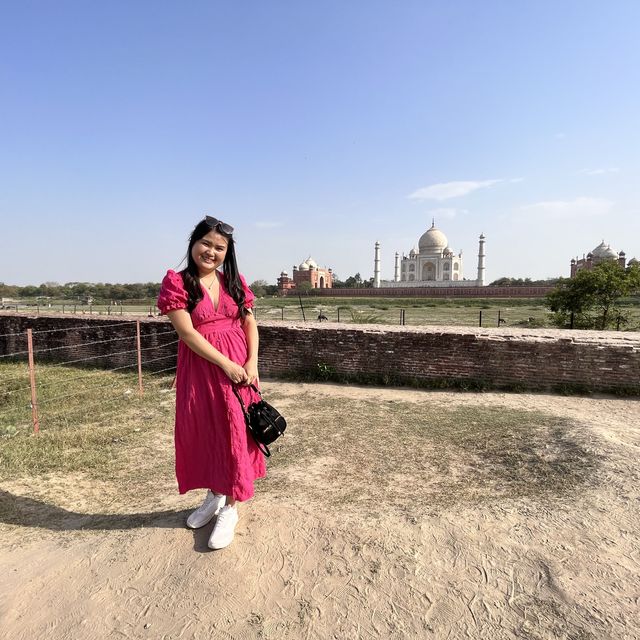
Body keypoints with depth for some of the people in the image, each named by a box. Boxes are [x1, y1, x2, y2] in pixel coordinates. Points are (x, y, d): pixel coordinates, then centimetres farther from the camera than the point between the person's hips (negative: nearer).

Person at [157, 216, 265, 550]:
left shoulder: (235, 282, 5)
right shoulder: (176, 282, -6)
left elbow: (250, 324, 5)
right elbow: (187, 332, -14)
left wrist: (251, 363, -10)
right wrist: (226, 364, -17)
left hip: (239, 367, 2)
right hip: (199, 369, -1)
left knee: (235, 433, 4)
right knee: (202, 433, 12)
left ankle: (230, 507, 22)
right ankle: (213, 495, 37)